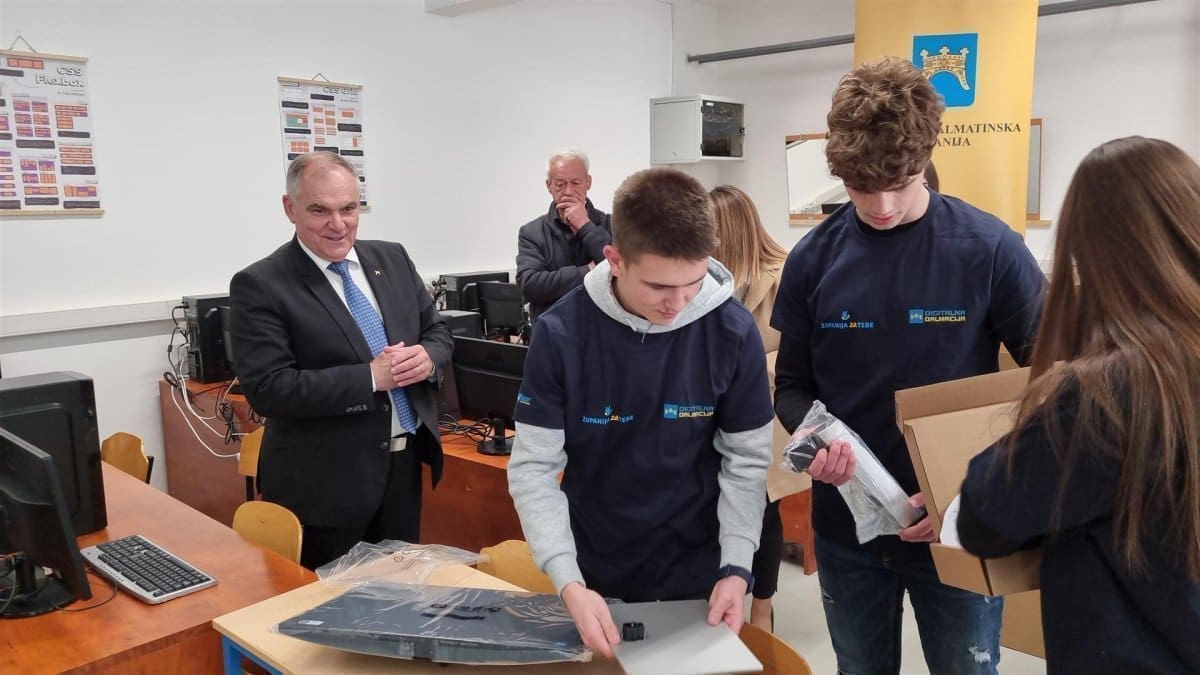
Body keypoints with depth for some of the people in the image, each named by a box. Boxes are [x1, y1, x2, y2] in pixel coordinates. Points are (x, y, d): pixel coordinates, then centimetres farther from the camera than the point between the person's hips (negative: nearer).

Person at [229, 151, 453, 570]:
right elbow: (267, 389, -19)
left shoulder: (393, 260, 6)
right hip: (324, 482, -5)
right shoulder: (261, 286, -11)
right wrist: (370, 377, -23)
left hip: (405, 463, 5)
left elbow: (438, 332, 11)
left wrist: (427, 358, -12)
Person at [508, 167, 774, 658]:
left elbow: (747, 460, -6)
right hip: (595, 574, 0)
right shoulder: (560, 334, -17)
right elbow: (533, 467, -14)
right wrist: (568, 582, -24)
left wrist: (736, 568, -14)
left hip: (699, 574, 1)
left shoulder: (732, 332, -14)